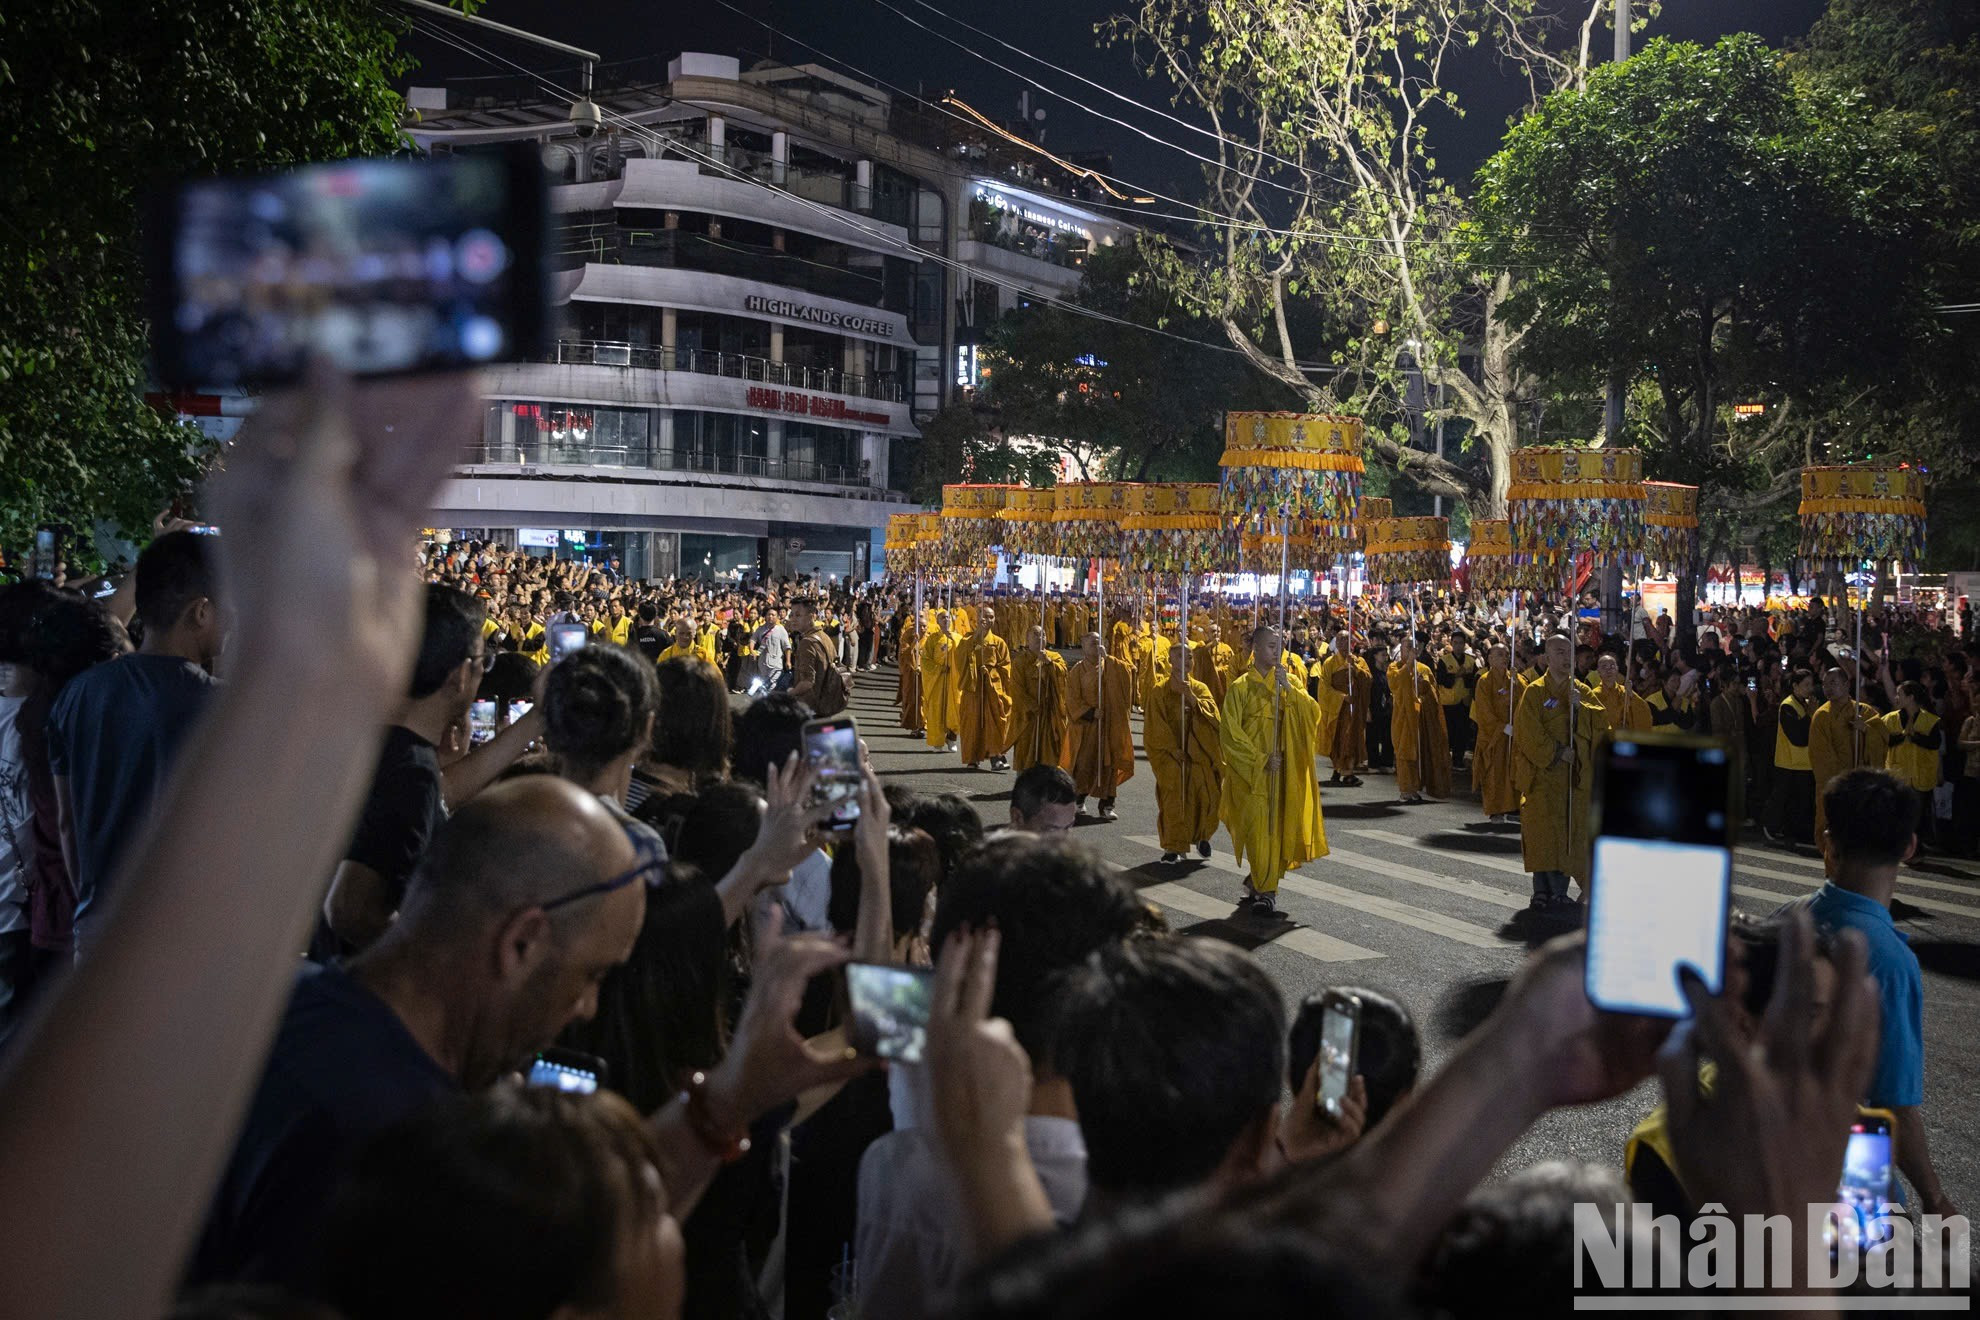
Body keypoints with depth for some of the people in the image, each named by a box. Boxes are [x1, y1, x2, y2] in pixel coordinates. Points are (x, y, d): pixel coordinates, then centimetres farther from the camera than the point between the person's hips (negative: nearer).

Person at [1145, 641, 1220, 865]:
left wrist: (1190, 696, -20)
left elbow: (1211, 715, -11)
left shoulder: (1200, 689, 6)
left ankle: (1201, 836, 29)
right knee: (1173, 801, -4)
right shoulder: (1160, 693, 0)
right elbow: (1155, 729, -3)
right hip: (1171, 758, -2)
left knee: (1204, 799, 4)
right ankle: (1173, 847, 5)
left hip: (1200, 757, 2)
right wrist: (1173, 749, -10)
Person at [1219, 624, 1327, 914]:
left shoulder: (1289, 684, 9)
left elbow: (1313, 714, -4)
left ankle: (1259, 883, 17)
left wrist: (1289, 688, -16)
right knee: (1258, 828, -9)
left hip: (1282, 770, 4)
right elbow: (1230, 733, -7)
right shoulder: (1241, 687, -4)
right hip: (1251, 771, -4)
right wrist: (1261, 760, -12)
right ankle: (1265, 889, -3)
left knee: (1277, 827, 4)